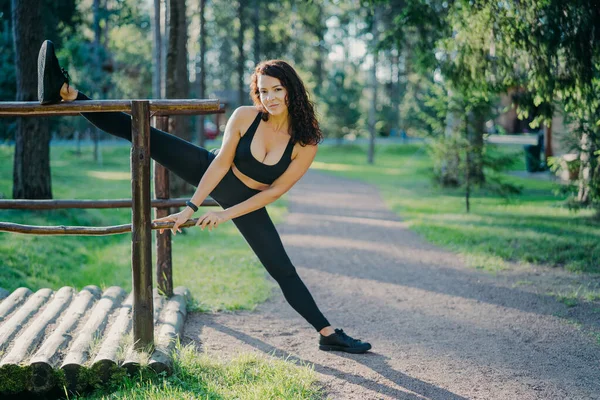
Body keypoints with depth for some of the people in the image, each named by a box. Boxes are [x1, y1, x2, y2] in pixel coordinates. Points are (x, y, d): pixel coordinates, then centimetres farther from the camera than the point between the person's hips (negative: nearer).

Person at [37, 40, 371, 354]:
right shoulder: (245, 117, -18)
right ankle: (65, 93, -15)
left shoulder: (306, 143, -20)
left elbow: (274, 191, -16)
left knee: (283, 270, -4)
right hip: (210, 174, 1)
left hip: (249, 204, -1)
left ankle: (328, 333, 6)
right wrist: (192, 207, -20)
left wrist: (226, 214, -17)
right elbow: (221, 162, -17)